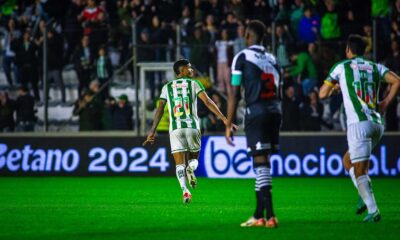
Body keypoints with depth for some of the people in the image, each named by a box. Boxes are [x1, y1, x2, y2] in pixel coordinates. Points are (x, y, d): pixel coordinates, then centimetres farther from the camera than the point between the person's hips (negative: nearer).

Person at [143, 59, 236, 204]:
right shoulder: (193, 84, 8)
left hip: (175, 129, 1)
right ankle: (191, 168, -21)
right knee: (193, 158, 17)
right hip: (192, 126, -1)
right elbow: (208, 102, -2)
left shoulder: (167, 87, 14)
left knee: (180, 163, 1)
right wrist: (224, 120, -3)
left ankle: (185, 190, -25)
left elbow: (160, 109, 10)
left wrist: (152, 131, 13)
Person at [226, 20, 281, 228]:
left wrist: (228, 125, 0)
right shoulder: (272, 59, 17)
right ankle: (258, 214, 17)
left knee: (261, 162, -9)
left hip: (256, 110, -6)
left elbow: (234, 94, -3)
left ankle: (270, 216, -17)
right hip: (274, 111, 6)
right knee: (263, 163, 13)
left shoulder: (242, 57, -1)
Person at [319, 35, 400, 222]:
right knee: (348, 160, 22)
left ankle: (373, 210, -14)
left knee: (360, 170, -5)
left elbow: (322, 94, 10)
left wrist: (335, 87, 31)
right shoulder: (376, 67, 16)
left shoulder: (341, 67, 7)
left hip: (359, 124, -5)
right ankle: (366, 196, 6)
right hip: (378, 123, 5)